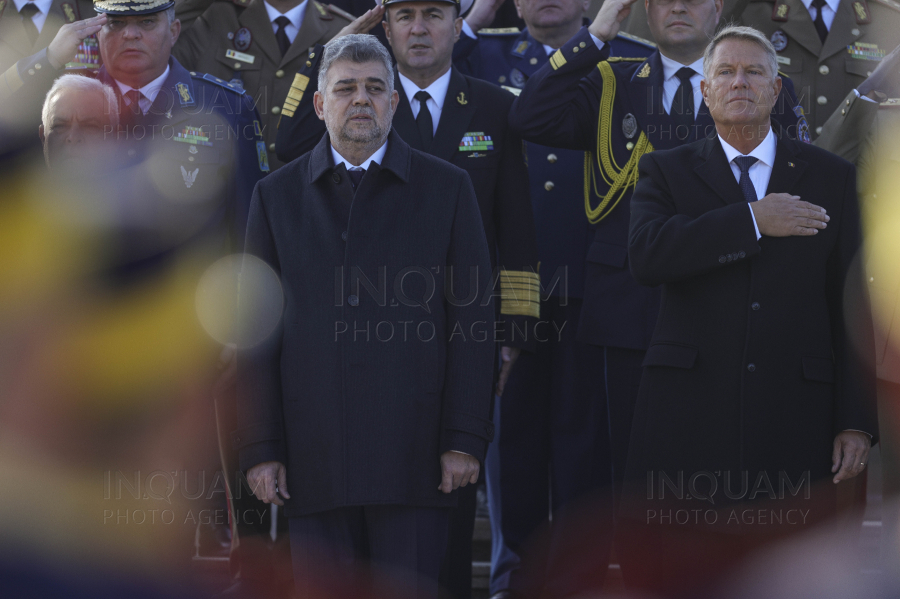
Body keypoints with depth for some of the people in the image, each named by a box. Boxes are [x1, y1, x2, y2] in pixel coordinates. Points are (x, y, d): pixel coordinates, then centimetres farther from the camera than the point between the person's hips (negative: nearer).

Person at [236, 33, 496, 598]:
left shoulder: (447, 188, 7)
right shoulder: (278, 196, 11)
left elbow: (472, 320, 3)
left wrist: (465, 440, -4)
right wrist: (260, 447, 1)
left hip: (413, 454, -1)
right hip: (313, 455, 1)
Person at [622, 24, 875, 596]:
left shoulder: (832, 178, 13)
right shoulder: (667, 171, 11)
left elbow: (854, 307, 9)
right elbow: (648, 254, -10)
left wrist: (858, 422, 1)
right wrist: (752, 221, -14)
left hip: (794, 420, 0)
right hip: (688, 415, 0)